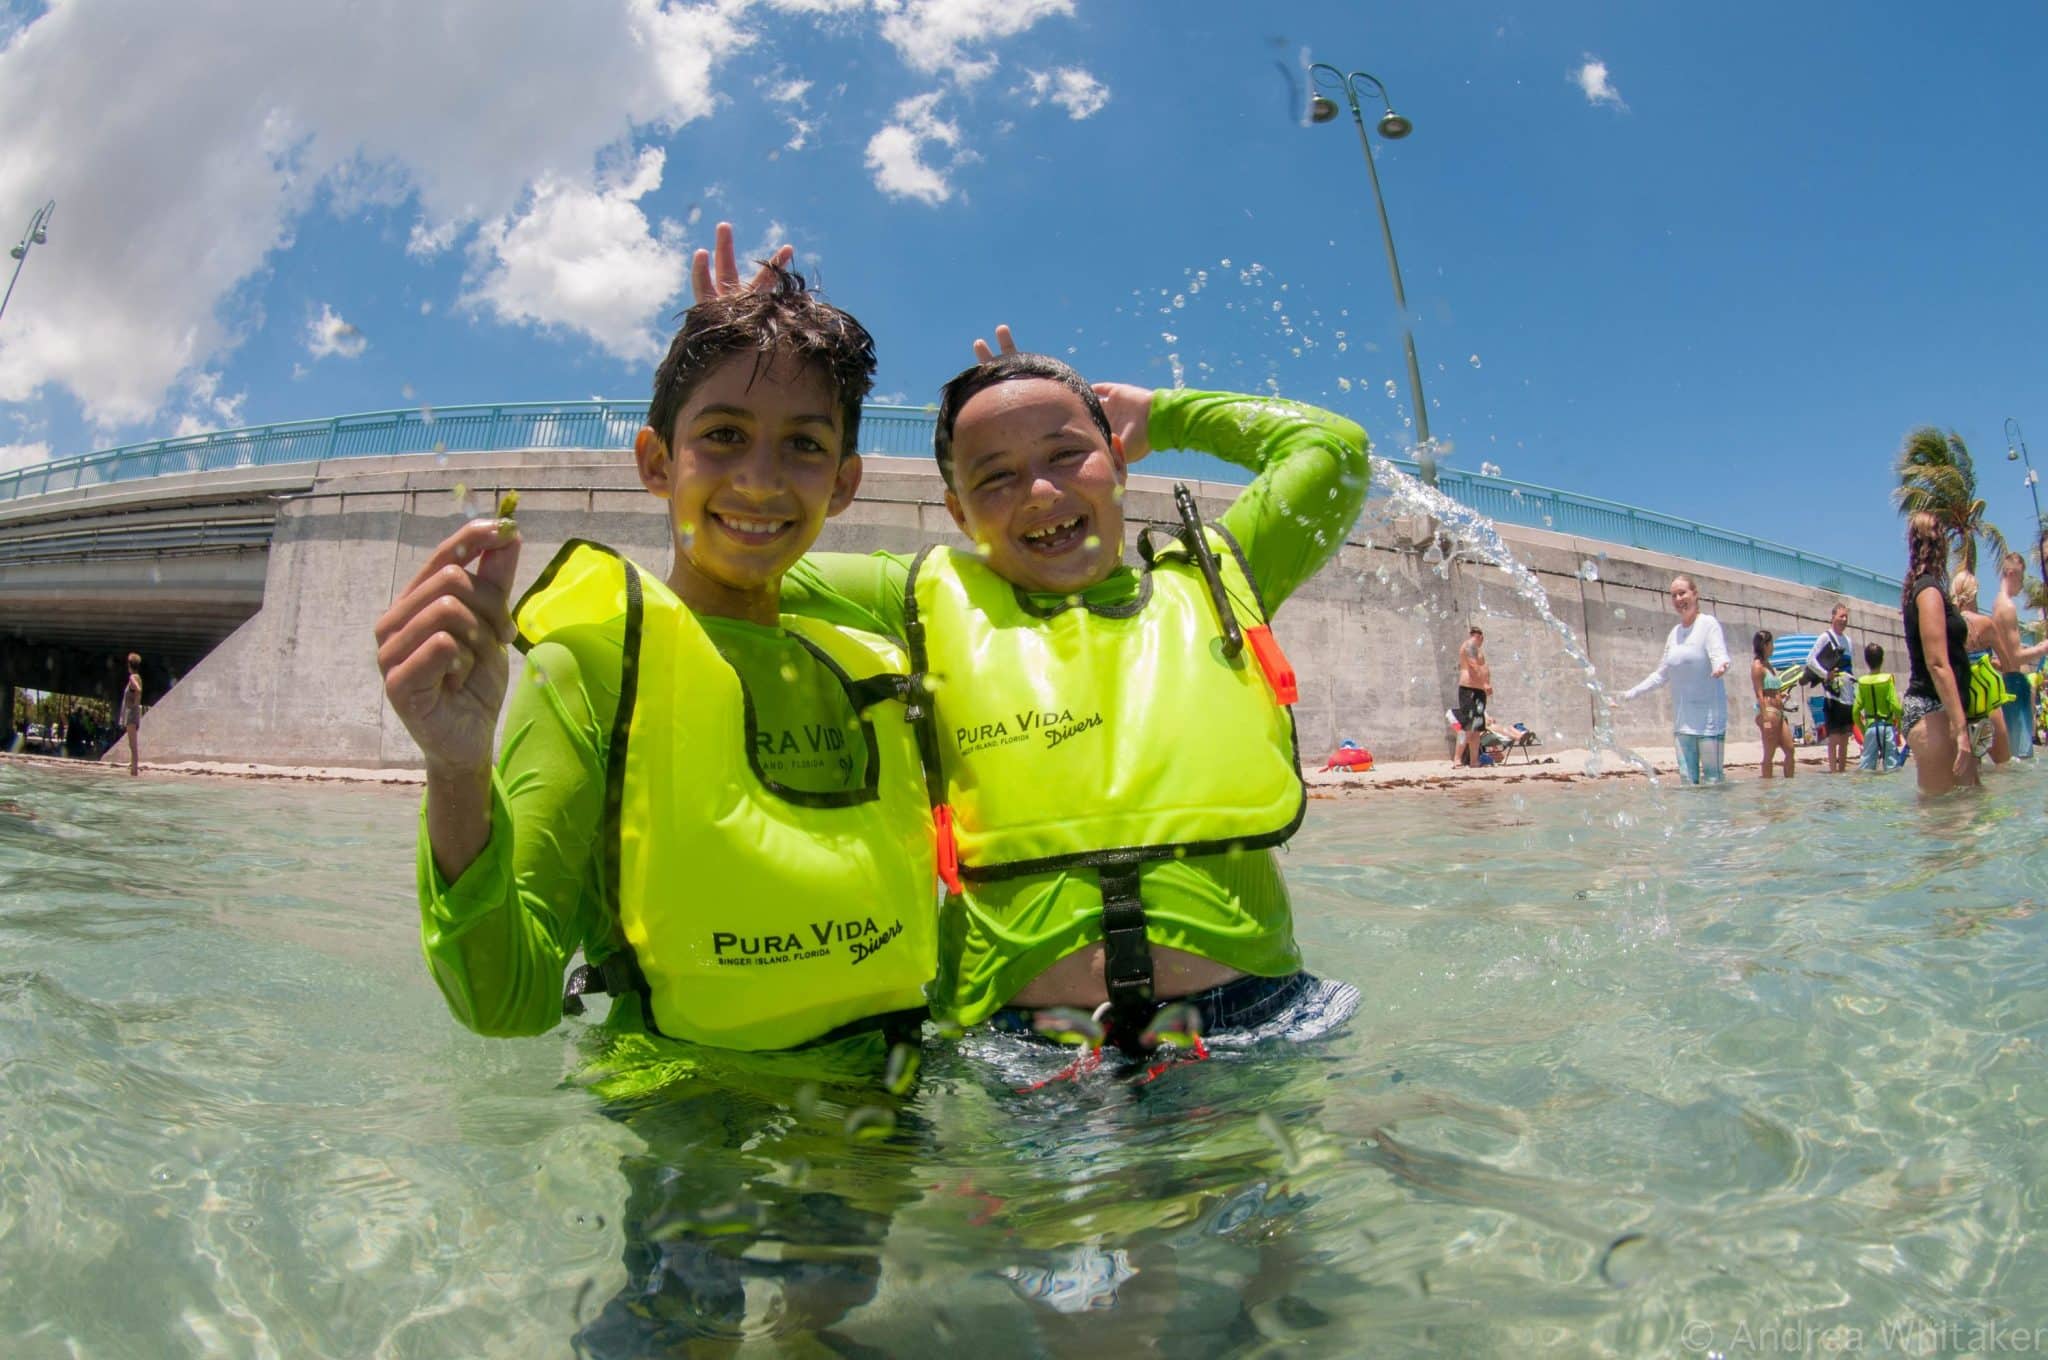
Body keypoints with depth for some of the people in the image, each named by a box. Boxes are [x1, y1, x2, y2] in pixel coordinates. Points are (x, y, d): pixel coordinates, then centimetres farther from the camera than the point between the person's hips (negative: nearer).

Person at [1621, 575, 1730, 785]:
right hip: (1682, 718, 6)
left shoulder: (1709, 624, -4)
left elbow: (1720, 656, -18)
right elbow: (1661, 675, 19)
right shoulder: (1675, 632, 14)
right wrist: (1631, 694, 18)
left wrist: (1721, 666, -41)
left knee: (1712, 778, -7)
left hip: (1709, 715, -6)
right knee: (1686, 778, 2)